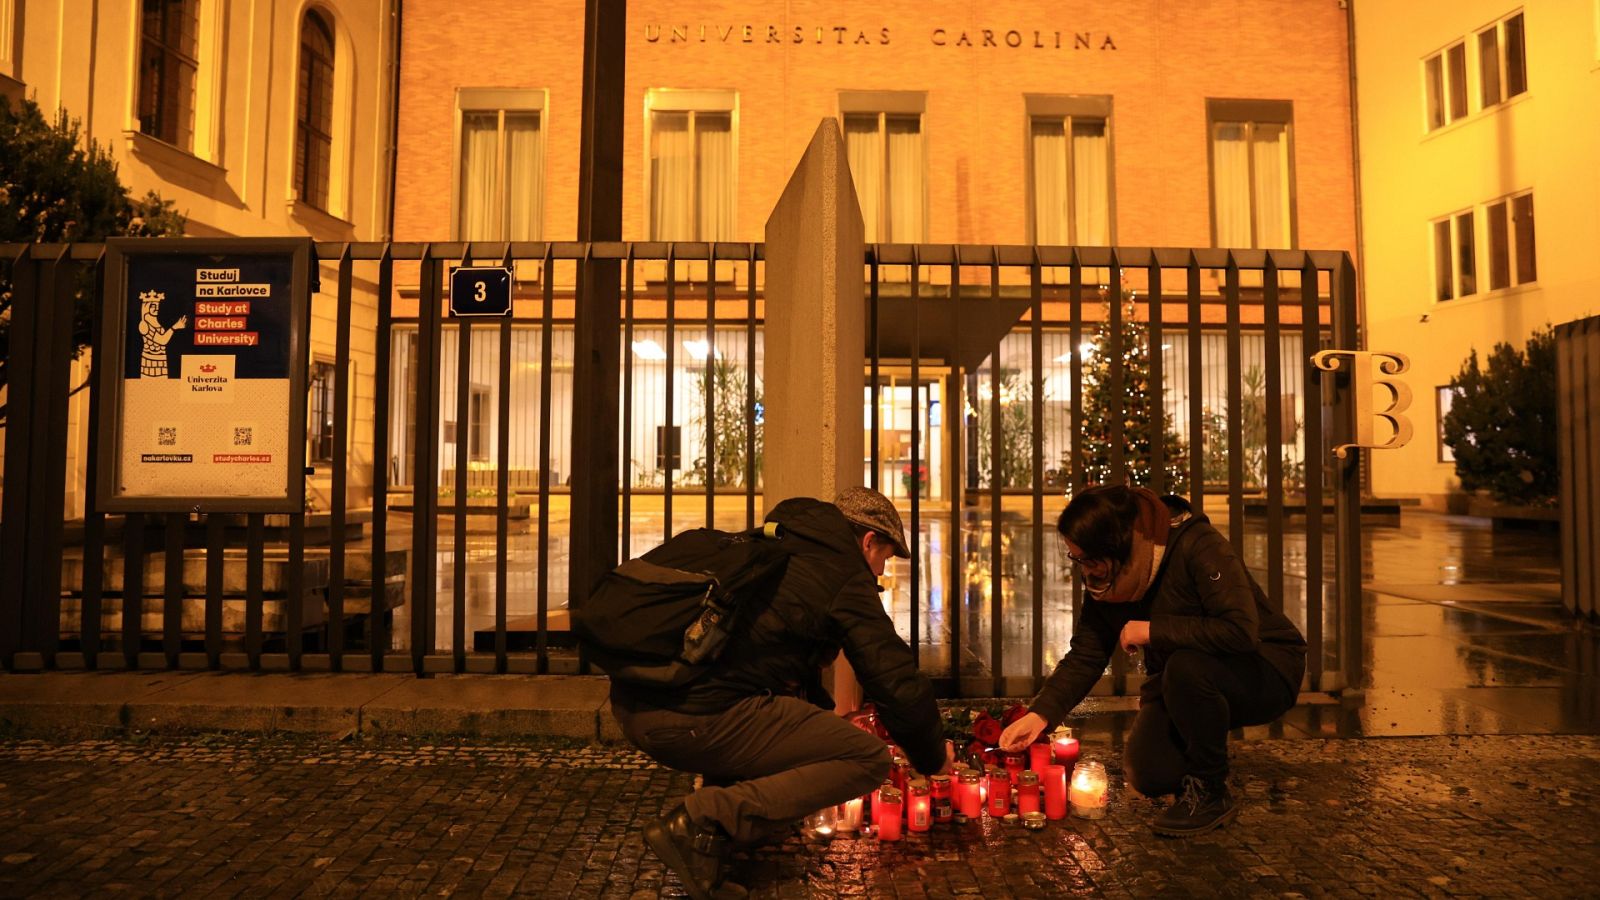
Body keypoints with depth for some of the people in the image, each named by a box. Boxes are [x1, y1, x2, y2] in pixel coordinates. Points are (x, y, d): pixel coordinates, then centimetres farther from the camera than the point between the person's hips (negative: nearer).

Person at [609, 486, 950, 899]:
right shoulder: (848, 577, 2)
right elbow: (900, 685, 0)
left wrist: (828, 718, 50)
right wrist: (934, 760, 20)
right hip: (701, 718, -9)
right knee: (869, 760, -1)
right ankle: (707, 818, -11)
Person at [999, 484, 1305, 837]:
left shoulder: (1199, 547, -28)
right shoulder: (1105, 580, -6)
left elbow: (1241, 632, -37)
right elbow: (1084, 656, -5)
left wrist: (1152, 631, -30)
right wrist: (1040, 714, -18)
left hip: (1263, 670, -6)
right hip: (1183, 685, 6)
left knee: (1185, 668, -36)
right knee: (1149, 774, -13)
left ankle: (1210, 794, -13)